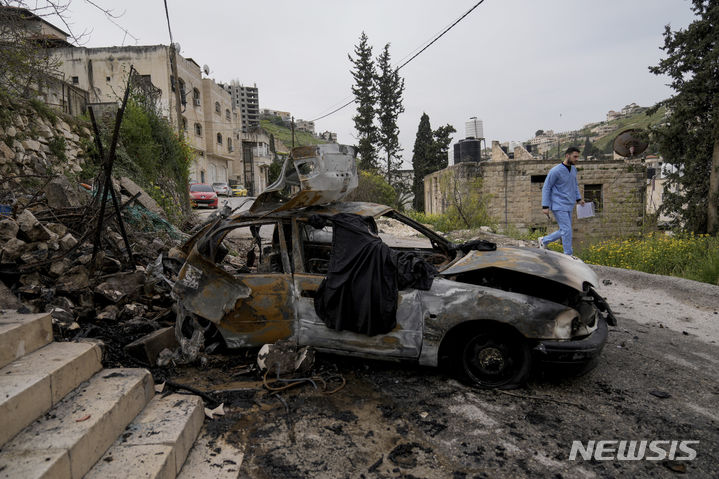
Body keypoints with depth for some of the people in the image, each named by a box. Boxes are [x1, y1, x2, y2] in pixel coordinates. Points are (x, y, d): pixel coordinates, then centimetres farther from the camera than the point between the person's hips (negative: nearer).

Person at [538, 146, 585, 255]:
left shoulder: (573, 169, 9)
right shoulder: (555, 171, -13)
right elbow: (546, 188, -10)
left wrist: (579, 199, 11)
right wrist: (545, 207, -13)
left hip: (568, 207, 8)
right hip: (558, 206, -8)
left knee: (564, 231, 10)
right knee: (567, 230, -9)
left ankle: (543, 241, 27)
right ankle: (568, 255, 2)